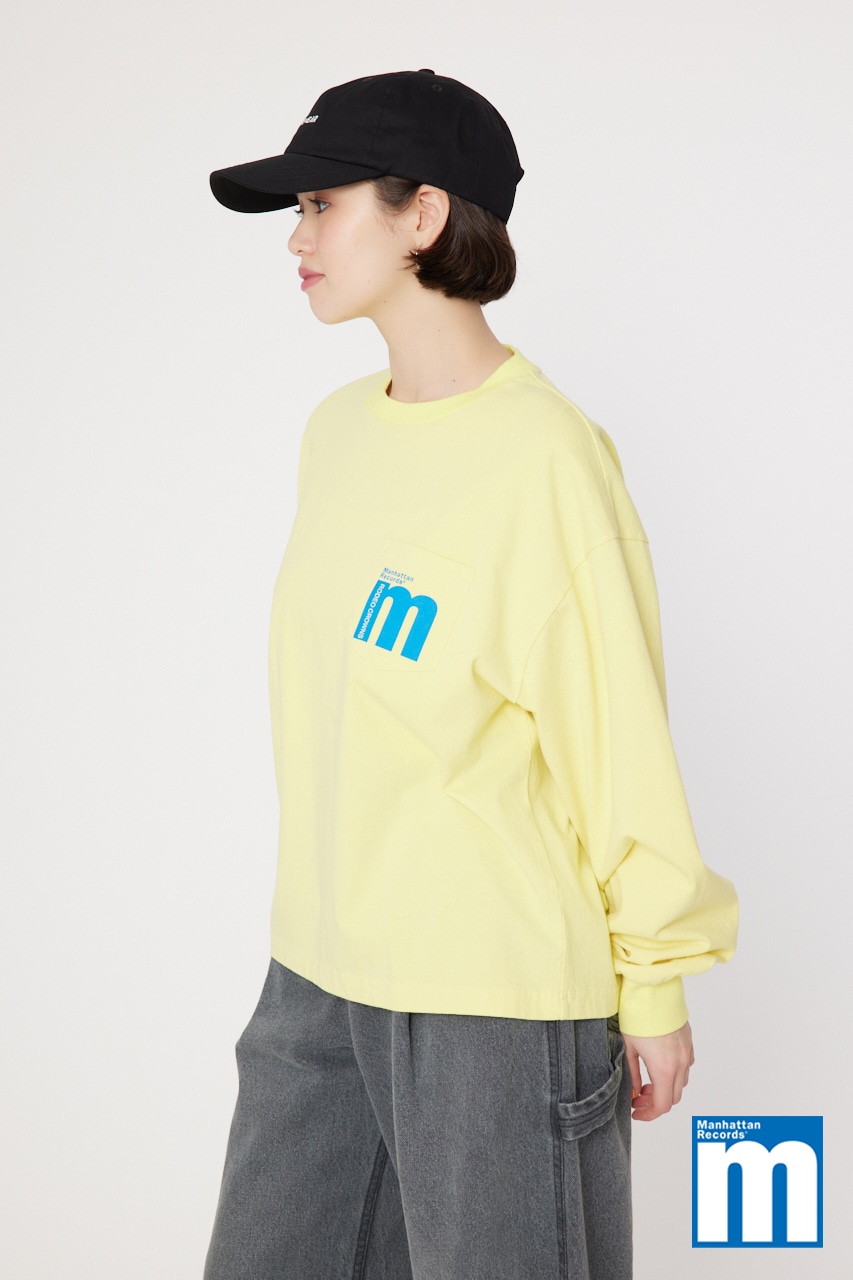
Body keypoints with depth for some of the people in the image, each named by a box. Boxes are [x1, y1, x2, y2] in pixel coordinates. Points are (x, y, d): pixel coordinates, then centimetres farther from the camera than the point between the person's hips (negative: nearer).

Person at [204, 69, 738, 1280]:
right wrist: (330, 899, 15)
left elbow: (622, 733, -12)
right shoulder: (337, 429, 7)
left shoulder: (545, 456, -16)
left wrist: (656, 984, -7)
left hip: (497, 995, -7)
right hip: (318, 971, 7)